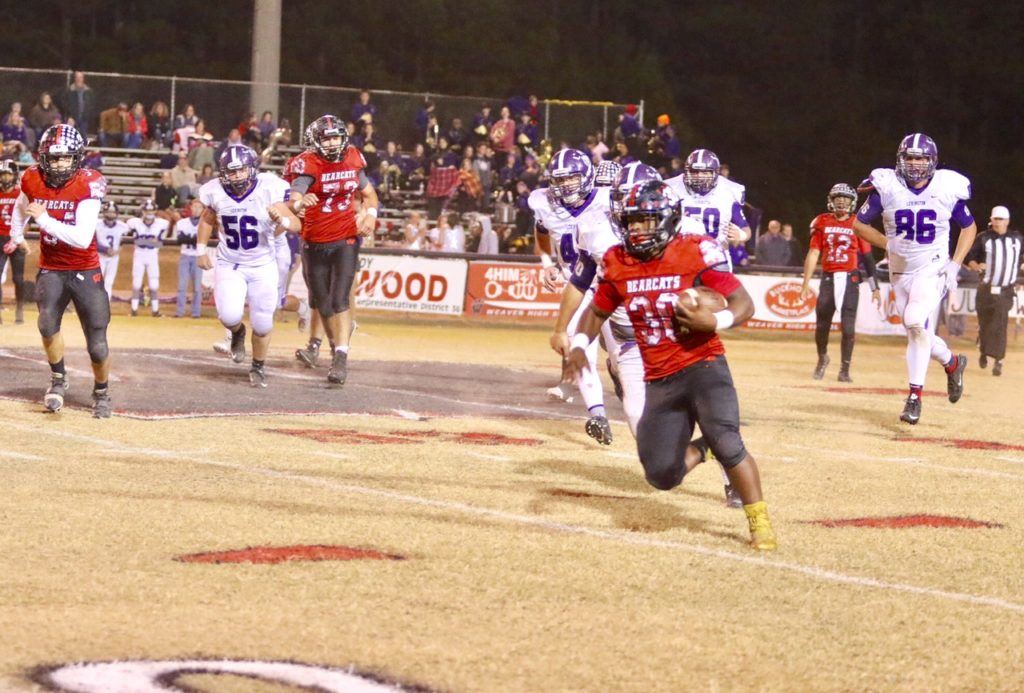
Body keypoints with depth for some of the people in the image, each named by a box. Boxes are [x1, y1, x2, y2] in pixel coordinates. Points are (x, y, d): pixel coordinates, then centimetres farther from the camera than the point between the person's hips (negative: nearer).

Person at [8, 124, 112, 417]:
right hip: (51, 269, 2)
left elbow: (83, 239, -28)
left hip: (85, 271, -2)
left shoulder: (88, 185, -19)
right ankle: (58, 380, -1)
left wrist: (44, 219, -27)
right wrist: (16, 236, 26)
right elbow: (21, 208, 21)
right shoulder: (32, 181, -6)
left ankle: (101, 393, 27)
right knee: (47, 323, -25)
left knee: (97, 346, -1)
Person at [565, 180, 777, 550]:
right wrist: (579, 346, -1)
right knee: (662, 475, 0)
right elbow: (598, 312, 17)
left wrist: (716, 322, -28)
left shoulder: (695, 253, -11)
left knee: (726, 443, -24)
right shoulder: (618, 264, 2)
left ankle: (760, 524, -8)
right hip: (659, 380, 5)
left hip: (703, 366, -5)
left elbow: (744, 303, -8)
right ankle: (699, 449, 34)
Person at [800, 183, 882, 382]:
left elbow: (868, 258, 3)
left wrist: (875, 288, 1)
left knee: (848, 326, -8)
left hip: (849, 279, -2)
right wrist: (806, 284, 2)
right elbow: (813, 254, 6)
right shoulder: (823, 223, 7)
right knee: (822, 324, 4)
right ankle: (822, 359, 31)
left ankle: (845, 369, 3)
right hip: (828, 278, 2)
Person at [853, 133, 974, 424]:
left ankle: (915, 395, -19)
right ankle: (952, 362, 39)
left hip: (932, 269, -3)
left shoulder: (948, 189, -9)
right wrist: (888, 243, -7)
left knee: (917, 323, -24)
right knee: (918, 333, 8)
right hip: (901, 272, 3)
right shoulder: (886, 187, -9)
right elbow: (859, 224, 4)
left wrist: (955, 265, -3)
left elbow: (969, 227, 6)